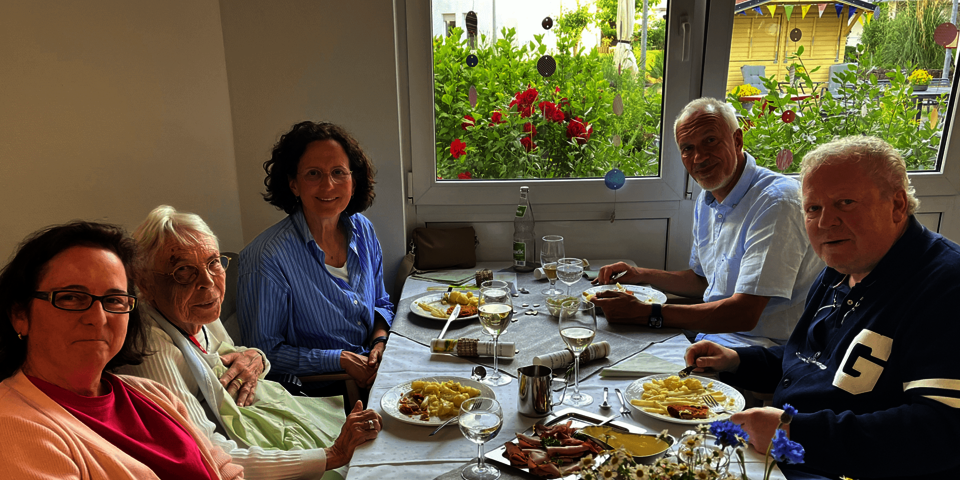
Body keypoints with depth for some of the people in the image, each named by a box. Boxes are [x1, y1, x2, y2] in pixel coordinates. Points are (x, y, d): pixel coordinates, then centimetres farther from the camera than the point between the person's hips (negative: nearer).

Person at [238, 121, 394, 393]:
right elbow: (265, 351, -11)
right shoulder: (265, 258, -19)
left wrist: (380, 341, -5)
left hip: (375, 373, 7)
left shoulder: (363, 230, 1)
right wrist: (340, 360, -16)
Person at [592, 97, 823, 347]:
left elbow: (744, 314, -28)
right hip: (711, 331, 8)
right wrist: (640, 275, 9)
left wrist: (646, 314, -28)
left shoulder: (776, 202, -21)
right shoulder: (706, 200, 8)